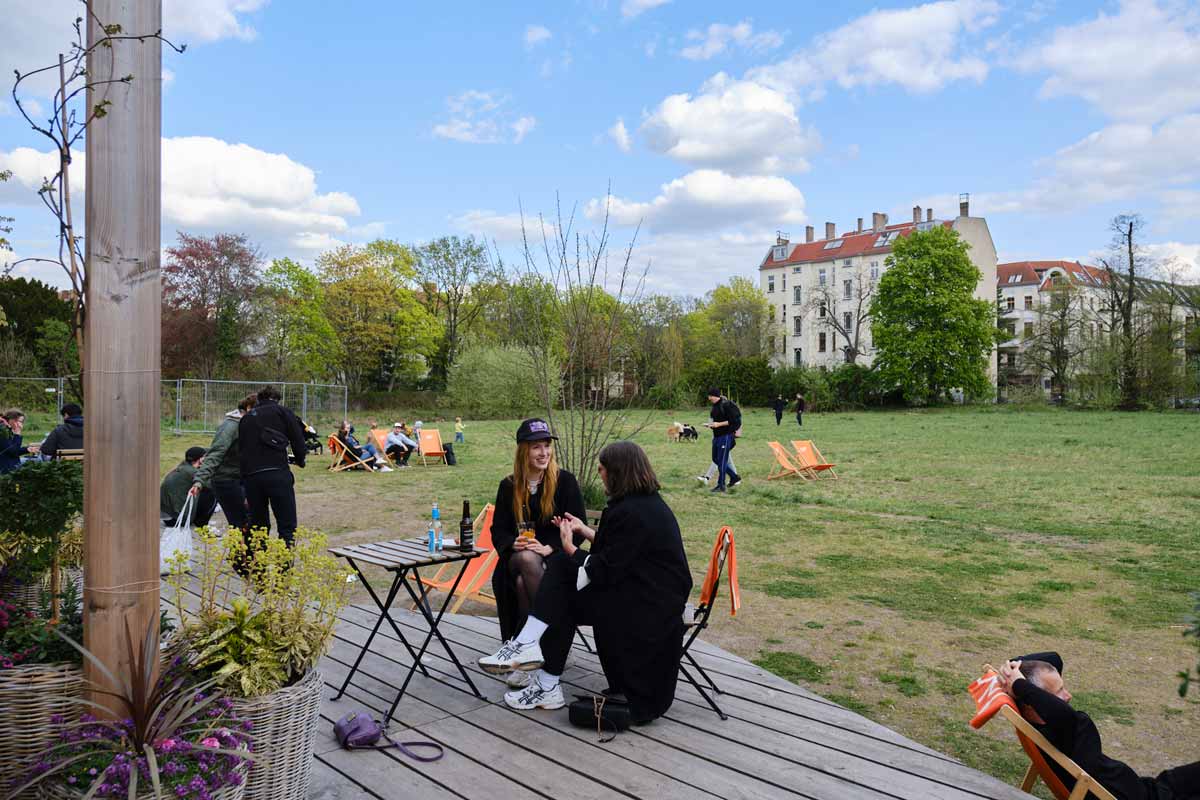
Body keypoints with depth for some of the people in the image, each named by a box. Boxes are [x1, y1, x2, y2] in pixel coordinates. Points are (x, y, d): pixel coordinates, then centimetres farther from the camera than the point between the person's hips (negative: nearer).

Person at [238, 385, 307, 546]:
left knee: (258, 524, 16)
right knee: (287, 526, -2)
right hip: (277, 473, -5)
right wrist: (300, 461, 21)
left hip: (250, 476, 5)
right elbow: (298, 440, 2)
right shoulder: (282, 412, 9)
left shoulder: (246, 418, 24)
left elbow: (240, 450, 25)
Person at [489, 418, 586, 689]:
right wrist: (513, 544, -16)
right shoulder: (509, 486, 9)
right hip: (517, 557, 2)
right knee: (526, 560, -34)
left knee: (524, 581, -33)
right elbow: (498, 530, 8)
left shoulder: (565, 481, 0)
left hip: (555, 557, -2)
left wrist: (548, 548, -20)